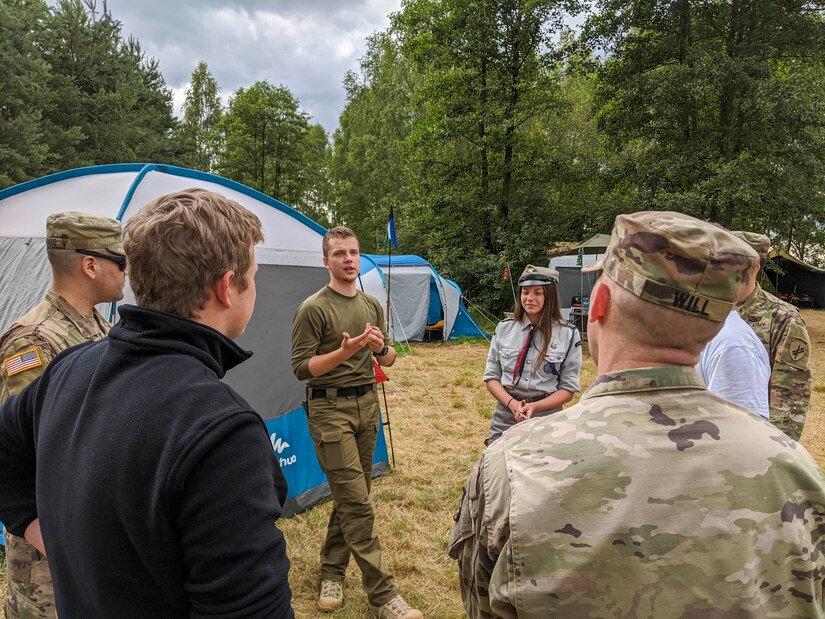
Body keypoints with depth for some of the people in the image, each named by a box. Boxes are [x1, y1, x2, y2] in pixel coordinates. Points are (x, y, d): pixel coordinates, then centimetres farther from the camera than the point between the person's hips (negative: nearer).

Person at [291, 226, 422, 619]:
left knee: (350, 495, 14)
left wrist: (381, 347, -10)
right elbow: (301, 367, -12)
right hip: (330, 409, -6)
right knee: (356, 502, -6)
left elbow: (387, 360, 14)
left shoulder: (372, 305, 9)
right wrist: (344, 351, -25)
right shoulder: (313, 309, -10)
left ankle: (331, 573, 31)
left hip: (366, 403, 7)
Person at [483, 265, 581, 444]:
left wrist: (535, 406, -18)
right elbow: (491, 376, 4)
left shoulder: (568, 335, -5)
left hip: (546, 422, -2)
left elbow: (568, 388, -3)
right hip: (505, 419, 2)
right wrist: (511, 403, -14)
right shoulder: (504, 328, 2)